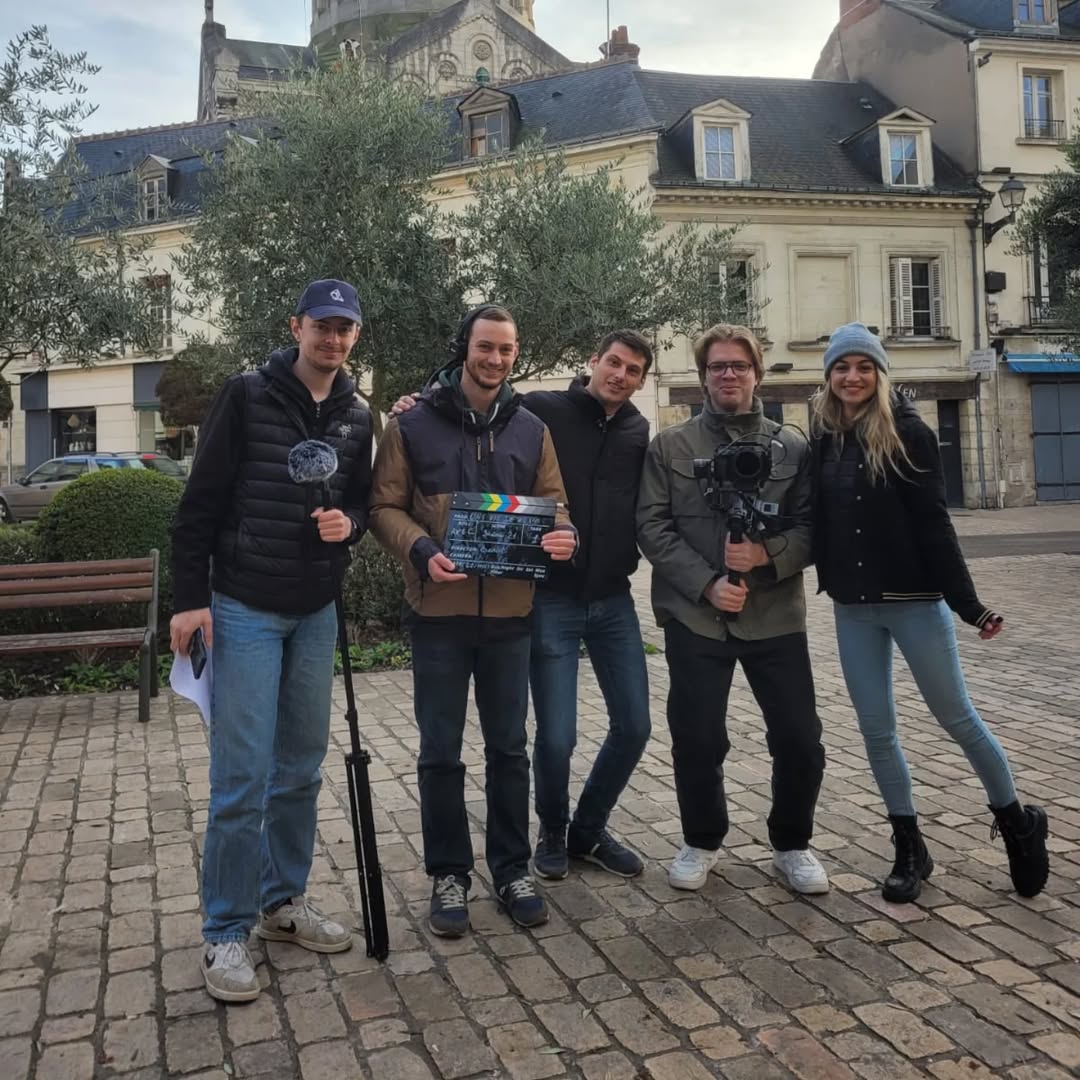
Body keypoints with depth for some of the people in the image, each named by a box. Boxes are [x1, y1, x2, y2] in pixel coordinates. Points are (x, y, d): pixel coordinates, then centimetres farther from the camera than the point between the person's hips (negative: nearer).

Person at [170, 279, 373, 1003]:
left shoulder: (356, 418, 8)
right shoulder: (248, 397, -5)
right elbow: (201, 502, -6)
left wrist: (350, 522, -9)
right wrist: (190, 598, -11)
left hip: (316, 614, 5)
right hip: (244, 609, -5)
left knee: (302, 768, 12)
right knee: (243, 776, -4)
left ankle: (284, 901, 29)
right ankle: (226, 933, 10)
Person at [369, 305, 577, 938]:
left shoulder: (531, 429, 9)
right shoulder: (413, 426, -1)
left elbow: (553, 502, 11)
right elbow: (385, 507, -2)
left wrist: (564, 534, -12)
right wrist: (421, 551, -20)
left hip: (510, 609, 3)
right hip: (440, 609, -2)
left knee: (509, 746, 13)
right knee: (441, 751, 7)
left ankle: (513, 869, 27)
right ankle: (449, 874, 23)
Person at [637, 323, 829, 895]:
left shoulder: (791, 446, 6)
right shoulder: (669, 446, 4)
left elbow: (811, 528, 3)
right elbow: (652, 527, -3)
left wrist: (768, 554, -17)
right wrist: (707, 584, -14)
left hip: (775, 615, 1)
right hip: (695, 615, -1)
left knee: (800, 739, 3)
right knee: (697, 740, 5)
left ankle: (791, 844, 27)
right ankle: (702, 840, 30)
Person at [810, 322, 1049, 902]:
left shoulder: (907, 431, -8)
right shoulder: (823, 437, 4)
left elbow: (933, 523, -11)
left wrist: (966, 603, -13)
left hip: (913, 600, -4)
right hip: (852, 608, 4)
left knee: (957, 717, 6)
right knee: (876, 730, 8)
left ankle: (1018, 824, 29)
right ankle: (910, 849, 24)